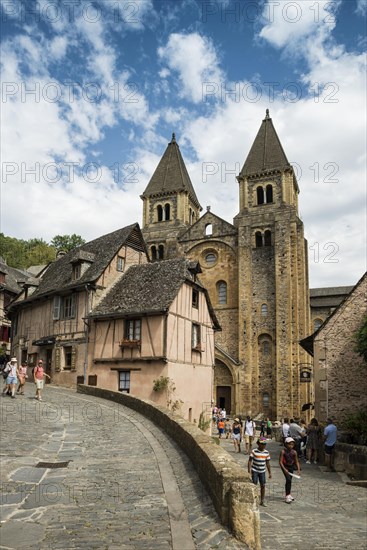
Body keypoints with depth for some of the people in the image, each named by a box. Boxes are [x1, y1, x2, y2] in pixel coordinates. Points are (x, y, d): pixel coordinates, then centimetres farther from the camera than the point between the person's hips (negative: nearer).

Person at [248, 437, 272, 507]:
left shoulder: (266, 452, 2)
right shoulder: (254, 451, -10)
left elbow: (267, 463, 10)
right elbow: (250, 461, -7)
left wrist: (270, 472, 11)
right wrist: (249, 471, -12)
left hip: (262, 471, 4)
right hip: (255, 471, -4)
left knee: (263, 485, 6)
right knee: (254, 485, -2)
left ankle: (262, 501, 19)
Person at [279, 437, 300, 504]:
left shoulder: (294, 452, -8)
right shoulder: (283, 451, -19)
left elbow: (296, 462, -1)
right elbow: (280, 462, -18)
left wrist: (298, 469, -12)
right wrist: (285, 469, -25)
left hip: (291, 467, 5)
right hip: (285, 467, -4)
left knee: (289, 480, 14)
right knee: (288, 480, -16)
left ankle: (288, 494, 32)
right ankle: (287, 496, -11)